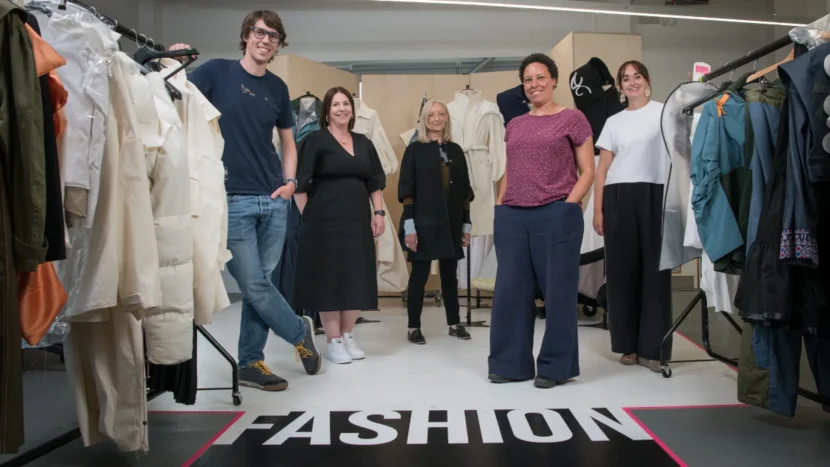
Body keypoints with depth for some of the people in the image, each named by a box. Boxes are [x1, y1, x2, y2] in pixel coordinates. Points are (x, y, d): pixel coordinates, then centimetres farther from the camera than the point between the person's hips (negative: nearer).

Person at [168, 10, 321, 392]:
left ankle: (250, 363, 20)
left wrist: (290, 181, 6)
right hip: (233, 200, -4)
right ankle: (300, 332, 22)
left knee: (261, 283, 8)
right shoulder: (216, 71, 1)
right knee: (254, 285, -3)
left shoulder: (278, 88, 12)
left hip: (273, 202, 4)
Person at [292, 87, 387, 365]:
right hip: (325, 221, -5)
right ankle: (333, 342, 11)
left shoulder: (364, 143, 13)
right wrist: (308, 216, -9)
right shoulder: (315, 141, -2)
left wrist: (378, 212, 6)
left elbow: (375, 182, 15)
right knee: (329, 277, 0)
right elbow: (299, 184, -5)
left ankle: (348, 337, 22)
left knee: (356, 278, 7)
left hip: (358, 220, 5)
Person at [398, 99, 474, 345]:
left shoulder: (456, 151, 10)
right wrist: (409, 225, -13)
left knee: (450, 274, 11)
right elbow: (406, 191, -6)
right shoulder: (415, 150, -1)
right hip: (424, 223, -4)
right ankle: (414, 327, 11)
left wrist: (466, 224, 9)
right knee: (419, 274, 1)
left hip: (451, 223, 4)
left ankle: (454, 324, 22)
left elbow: (464, 190, 11)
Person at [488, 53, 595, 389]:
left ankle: (556, 366, 17)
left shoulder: (572, 119, 2)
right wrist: (499, 207, 9)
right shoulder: (514, 125, 16)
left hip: (556, 216, -5)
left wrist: (568, 206, -11)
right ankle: (511, 363, 19)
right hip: (512, 217, 5)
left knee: (557, 291, 4)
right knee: (510, 290, 7)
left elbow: (587, 172, 0)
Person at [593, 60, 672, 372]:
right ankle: (629, 345, 14)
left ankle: (651, 348, 6)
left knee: (655, 269, -1)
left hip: (655, 196, -2)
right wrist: (597, 210, 4)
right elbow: (601, 168, 11)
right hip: (618, 197, 3)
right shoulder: (614, 122, 16)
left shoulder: (664, 112, 9)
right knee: (622, 270, 4)